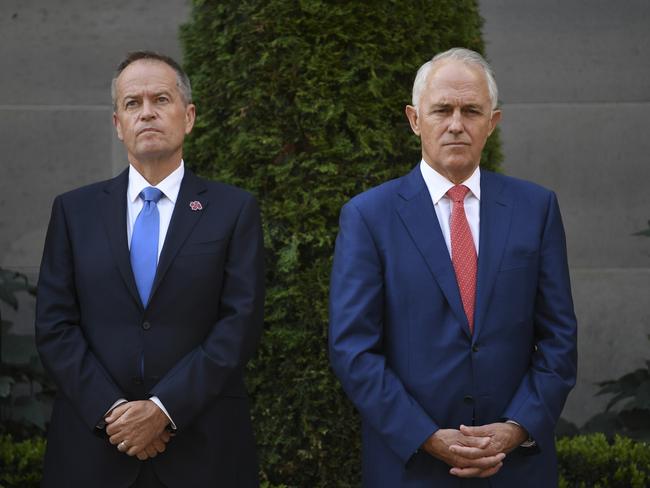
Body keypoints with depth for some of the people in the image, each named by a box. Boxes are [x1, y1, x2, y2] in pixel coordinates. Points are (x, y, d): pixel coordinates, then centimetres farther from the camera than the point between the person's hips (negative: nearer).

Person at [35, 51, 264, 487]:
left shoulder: (235, 210, 2)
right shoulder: (74, 210, 7)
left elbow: (241, 324, -5)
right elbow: (55, 326, 2)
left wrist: (164, 409, -14)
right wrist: (111, 413, -11)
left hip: (202, 450, -1)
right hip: (94, 447, 1)